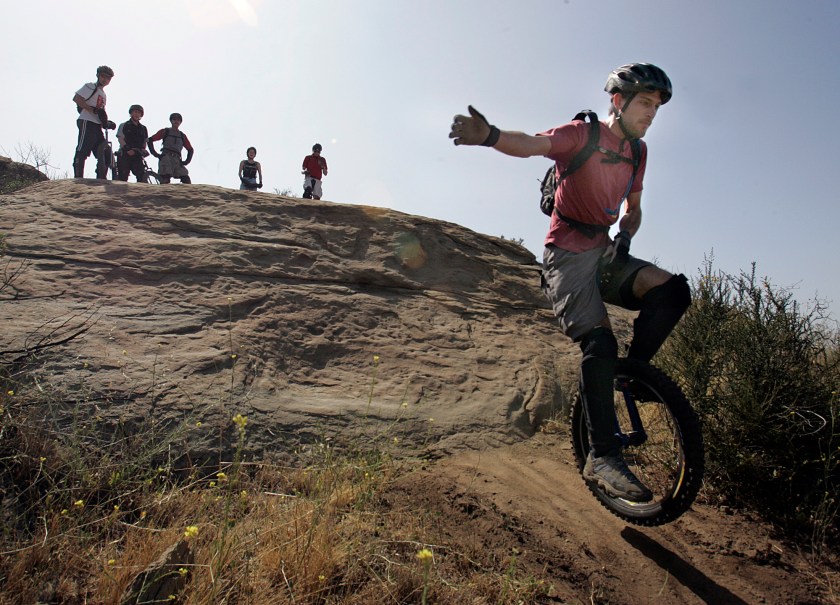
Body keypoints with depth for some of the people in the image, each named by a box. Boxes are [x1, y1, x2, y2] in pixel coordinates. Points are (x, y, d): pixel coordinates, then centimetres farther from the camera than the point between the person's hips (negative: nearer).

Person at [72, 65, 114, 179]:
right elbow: (76, 98, -11)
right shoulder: (91, 87, 3)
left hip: (97, 126, 9)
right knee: (82, 152, -13)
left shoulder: (103, 95, 27)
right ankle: (78, 178, -17)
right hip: (87, 122, -9)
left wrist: (106, 123, 4)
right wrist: (94, 110, -18)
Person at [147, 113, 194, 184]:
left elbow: (190, 149, 28)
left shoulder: (182, 136, 22)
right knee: (165, 181, -19)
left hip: (177, 161, 3)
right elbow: (150, 140, 11)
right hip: (165, 158, -3)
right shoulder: (165, 132, 14)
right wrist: (155, 153, 0)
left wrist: (187, 161, 12)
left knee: (187, 181, -15)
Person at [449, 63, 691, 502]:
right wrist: (488, 136, -48)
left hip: (605, 253, 7)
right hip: (568, 256, -7)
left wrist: (625, 237, -2)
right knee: (599, 342, -23)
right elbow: (531, 145, -26)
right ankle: (603, 457, -17)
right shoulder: (583, 134, -8)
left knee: (673, 290, -19)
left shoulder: (637, 151, 13)